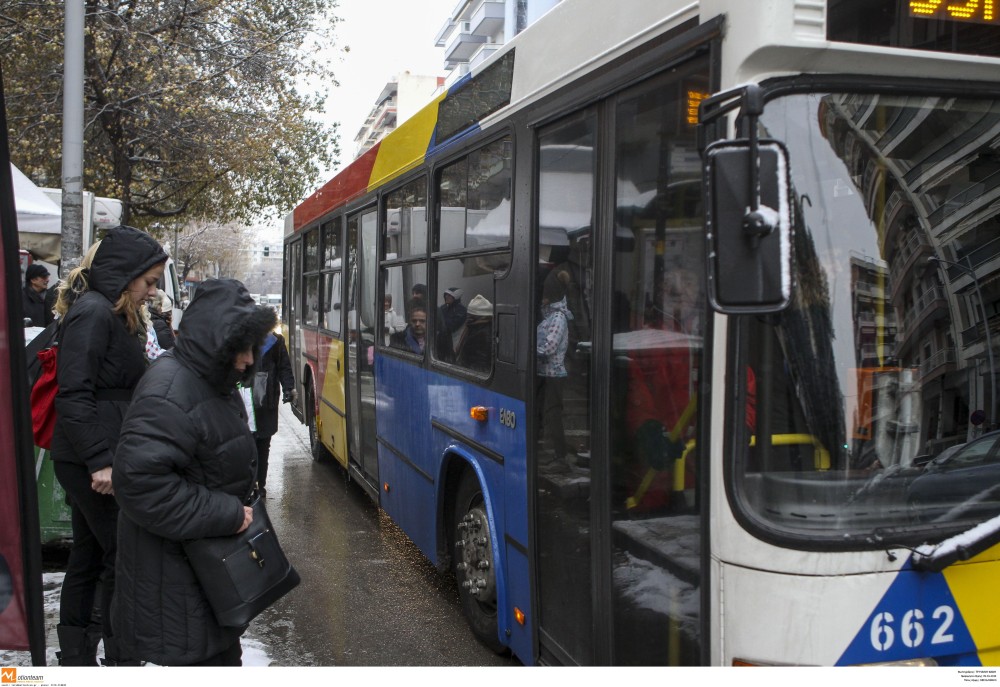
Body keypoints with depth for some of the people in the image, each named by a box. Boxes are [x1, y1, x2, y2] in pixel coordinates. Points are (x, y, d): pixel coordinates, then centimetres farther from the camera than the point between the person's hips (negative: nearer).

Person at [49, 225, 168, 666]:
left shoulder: (112, 313, 14)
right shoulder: (93, 312, -16)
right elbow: (74, 395, -22)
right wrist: (100, 461, -24)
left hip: (91, 460, 10)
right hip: (93, 462, -10)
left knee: (89, 554, 16)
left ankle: (75, 657, 27)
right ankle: (120, 657, 11)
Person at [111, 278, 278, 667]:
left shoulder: (210, 380, 6)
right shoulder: (170, 391, -25)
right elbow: (139, 481, -32)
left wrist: (235, 510, 7)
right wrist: (225, 515, -27)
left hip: (214, 553, 10)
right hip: (175, 567, -10)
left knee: (223, 648, 21)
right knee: (199, 655, 0)